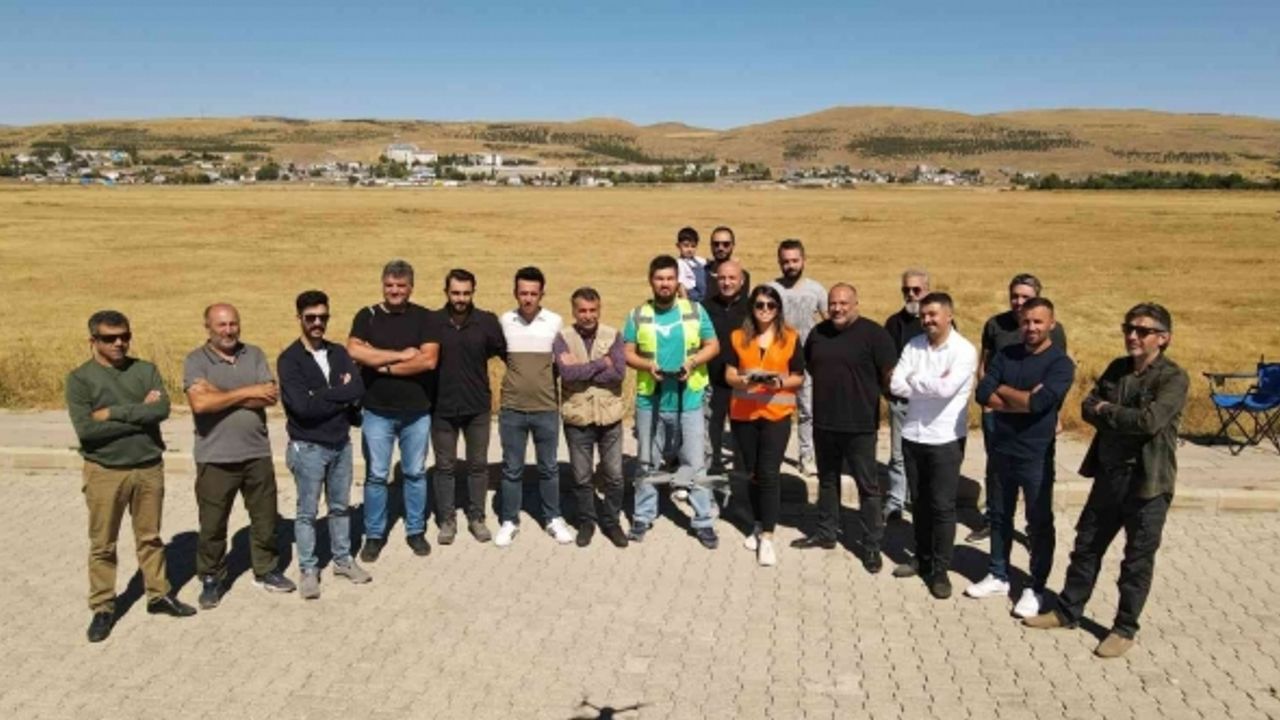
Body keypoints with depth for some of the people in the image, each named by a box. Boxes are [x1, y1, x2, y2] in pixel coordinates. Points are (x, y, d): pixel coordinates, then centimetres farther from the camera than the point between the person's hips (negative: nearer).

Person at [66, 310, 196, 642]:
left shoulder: (146, 370, 1)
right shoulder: (80, 378, -7)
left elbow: (162, 409, -14)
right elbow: (85, 429, -18)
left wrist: (114, 412, -16)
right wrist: (140, 415, -16)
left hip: (149, 468, 2)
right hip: (105, 472, -2)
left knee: (150, 538, 15)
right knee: (102, 545, 8)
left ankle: (159, 595, 27)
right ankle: (102, 609, 21)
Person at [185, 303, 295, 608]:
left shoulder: (255, 355, 3)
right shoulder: (195, 361, -5)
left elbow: (271, 397, -8)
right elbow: (200, 403, -21)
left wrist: (221, 395, -14)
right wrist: (248, 392, -15)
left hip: (257, 454, 3)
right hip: (215, 458, -3)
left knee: (265, 518, 14)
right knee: (212, 524, 10)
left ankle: (266, 571, 32)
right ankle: (211, 579, 27)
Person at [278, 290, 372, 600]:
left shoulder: (339, 353, 4)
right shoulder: (289, 359, -11)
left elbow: (359, 390, -9)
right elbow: (302, 406, -23)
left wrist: (323, 396, -17)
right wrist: (340, 396, -14)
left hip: (341, 444, 5)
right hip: (308, 448, -5)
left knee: (341, 506, 16)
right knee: (307, 511, 7)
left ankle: (343, 559, 31)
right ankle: (308, 570, 19)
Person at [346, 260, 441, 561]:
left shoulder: (426, 318, -4)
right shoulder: (367, 316, -1)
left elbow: (428, 360, -16)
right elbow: (354, 351, -18)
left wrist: (384, 366, -13)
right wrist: (401, 355, -17)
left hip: (417, 412, 0)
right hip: (377, 412, 0)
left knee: (415, 473, 12)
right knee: (376, 475, 9)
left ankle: (416, 531, 27)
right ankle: (374, 535, 22)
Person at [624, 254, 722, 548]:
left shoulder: (695, 311, 1)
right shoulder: (638, 315, 1)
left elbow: (713, 346, 4)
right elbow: (627, 353, 3)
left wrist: (693, 361, -14)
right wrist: (648, 365, -16)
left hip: (688, 401, -1)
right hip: (650, 400, 1)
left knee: (694, 465, 3)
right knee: (647, 464, 13)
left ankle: (704, 522, 14)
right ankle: (643, 516, 27)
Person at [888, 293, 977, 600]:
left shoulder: (964, 350, -12)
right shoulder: (913, 345, 2)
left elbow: (947, 389, -25)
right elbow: (896, 385, -6)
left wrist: (916, 380, -10)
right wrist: (931, 384, -14)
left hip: (945, 439, -5)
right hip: (913, 435, 5)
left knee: (942, 506, 1)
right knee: (920, 502, 16)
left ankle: (940, 570, 11)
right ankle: (923, 559, 30)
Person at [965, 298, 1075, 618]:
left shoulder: (1060, 363, -10)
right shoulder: (1006, 355, 4)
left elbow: (1039, 403, -24)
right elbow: (982, 394, -8)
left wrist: (1003, 390, -9)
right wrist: (1024, 400, -18)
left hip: (1036, 456, -5)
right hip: (1001, 450, 5)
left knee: (1039, 524, 7)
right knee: (999, 517, 16)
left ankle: (1036, 588, 21)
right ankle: (998, 576, 31)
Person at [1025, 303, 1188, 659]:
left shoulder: (1173, 378, -13)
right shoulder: (1117, 367, 7)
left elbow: (1149, 421, -25)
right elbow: (1087, 407, 2)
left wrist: (1107, 410, -11)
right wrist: (1123, 417, -15)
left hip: (1147, 481, -6)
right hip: (1109, 475, 6)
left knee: (1137, 559, 7)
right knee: (1087, 546, 15)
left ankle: (1125, 628, 22)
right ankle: (1068, 610, 29)